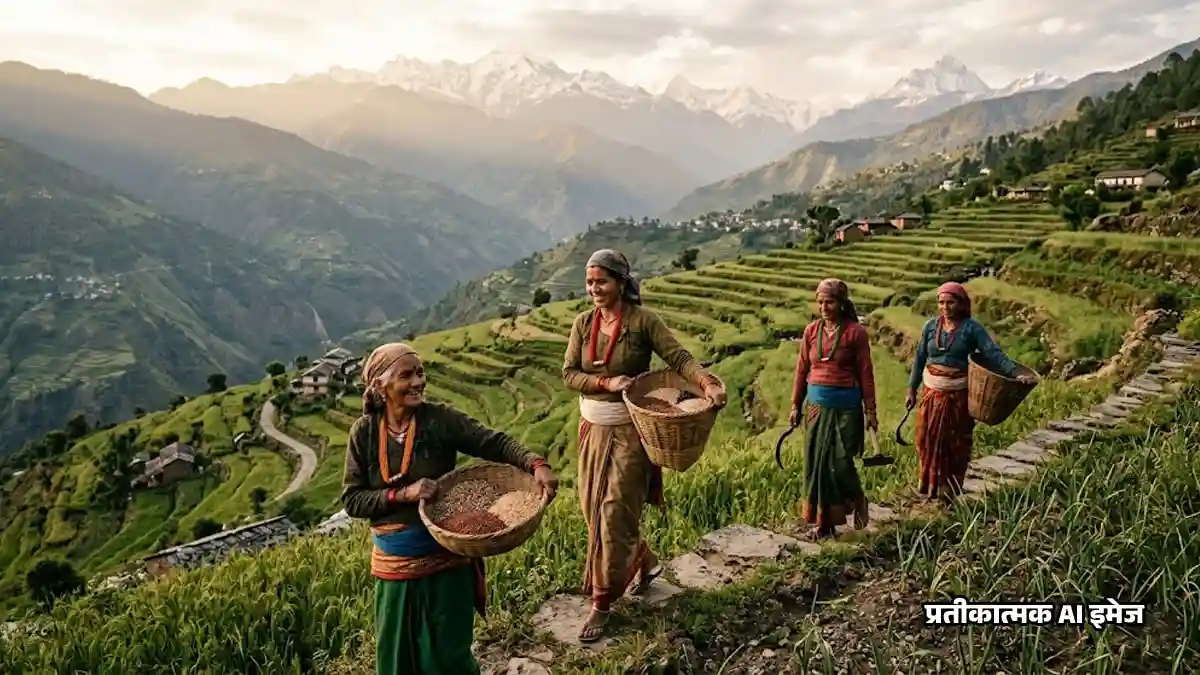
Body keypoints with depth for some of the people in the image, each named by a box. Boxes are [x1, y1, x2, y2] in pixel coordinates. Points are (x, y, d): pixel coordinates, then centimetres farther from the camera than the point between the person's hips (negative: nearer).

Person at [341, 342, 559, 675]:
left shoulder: (440, 420, -11)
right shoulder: (364, 432, -7)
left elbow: (494, 443, -17)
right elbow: (352, 499, -6)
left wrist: (535, 464, -35)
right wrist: (403, 494, -20)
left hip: (446, 560, -2)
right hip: (394, 565, 2)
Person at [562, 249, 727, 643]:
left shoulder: (643, 321, -11)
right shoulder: (584, 322, 2)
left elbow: (678, 358, -18)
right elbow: (568, 374, -1)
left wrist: (709, 384, -36)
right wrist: (606, 383, -18)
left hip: (630, 429, -5)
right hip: (593, 428, 6)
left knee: (615, 511, -3)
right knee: (594, 508, 13)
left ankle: (603, 603, 10)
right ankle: (644, 562, 38)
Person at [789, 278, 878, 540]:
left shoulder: (855, 332, -5)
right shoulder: (811, 331, 6)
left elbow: (865, 373, -3)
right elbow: (801, 370, 10)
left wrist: (870, 411, -3)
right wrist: (796, 406, 11)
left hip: (845, 406, -4)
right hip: (817, 405, 4)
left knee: (840, 462, -5)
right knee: (816, 463, 6)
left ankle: (858, 501, 28)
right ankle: (823, 523, 19)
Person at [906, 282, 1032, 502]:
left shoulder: (972, 328, -7)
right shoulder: (931, 326, 2)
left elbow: (993, 353, -16)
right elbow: (920, 358, 8)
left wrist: (1015, 373, -30)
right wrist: (912, 389, 8)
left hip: (959, 395, -3)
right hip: (933, 392, 3)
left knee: (956, 442, 7)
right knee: (928, 439, 7)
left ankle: (950, 490, 21)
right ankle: (931, 486, 25)